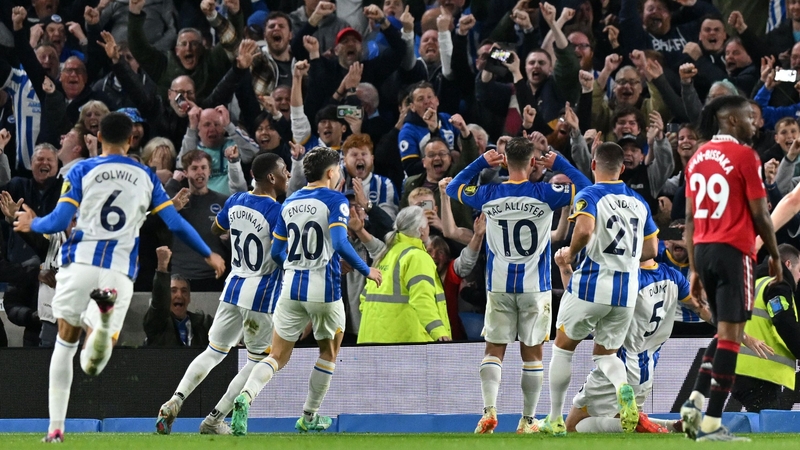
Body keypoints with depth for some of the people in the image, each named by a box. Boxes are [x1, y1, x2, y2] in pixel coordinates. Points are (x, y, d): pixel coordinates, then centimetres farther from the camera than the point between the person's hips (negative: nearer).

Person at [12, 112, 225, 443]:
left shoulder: (82, 171, 5)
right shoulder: (146, 177, 12)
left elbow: (59, 222, -2)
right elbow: (176, 223, 11)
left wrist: (32, 224, 20)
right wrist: (208, 254, 25)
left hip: (80, 263, -1)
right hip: (120, 273, 1)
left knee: (65, 344, 16)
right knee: (92, 364, -3)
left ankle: (55, 428, 7)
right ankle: (105, 313, -39)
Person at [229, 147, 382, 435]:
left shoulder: (289, 203, 11)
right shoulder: (335, 201, -6)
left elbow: (276, 252, 14)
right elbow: (339, 243, -20)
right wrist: (366, 271, -7)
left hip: (291, 287, 4)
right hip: (324, 289, -4)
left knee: (277, 357, 5)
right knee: (329, 353, 21)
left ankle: (245, 398, -23)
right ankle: (309, 417, 26)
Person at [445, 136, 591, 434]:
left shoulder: (488, 196, -3)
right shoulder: (544, 194, -10)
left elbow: (452, 188, 15)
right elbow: (587, 189, -1)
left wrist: (482, 162, 17)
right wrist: (559, 163, 5)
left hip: (499, 286, 1)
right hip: (535, 286, -1)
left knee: (494, 350, 5)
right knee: (532, 352, 8)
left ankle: (489, 410, -15)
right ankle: (527, 421, 11)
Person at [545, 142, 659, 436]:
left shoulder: (589, 196, -7)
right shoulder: (639, 202, 10)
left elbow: (584, 230, -26)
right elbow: (651, 250, 14)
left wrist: (570, 254, -8)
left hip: (591, 284, -4)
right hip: (627, 291, 5)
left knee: (563, 348, 15)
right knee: (605, 354, 17)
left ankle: (555, 420, 18)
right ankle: (623, 388, -18)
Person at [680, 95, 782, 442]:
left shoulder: (698, 158, 12)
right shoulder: (744, 156, -8)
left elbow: (690, 217, 12)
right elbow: (760, 214, -8)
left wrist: (693, 268, 16)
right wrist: (775, 256, 5)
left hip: (702, 249, 7)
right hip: (734, 250, -7)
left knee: (724, 330, 19)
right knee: (730, 334, -4)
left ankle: (694, 403, 2)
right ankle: (711, 423, -8)